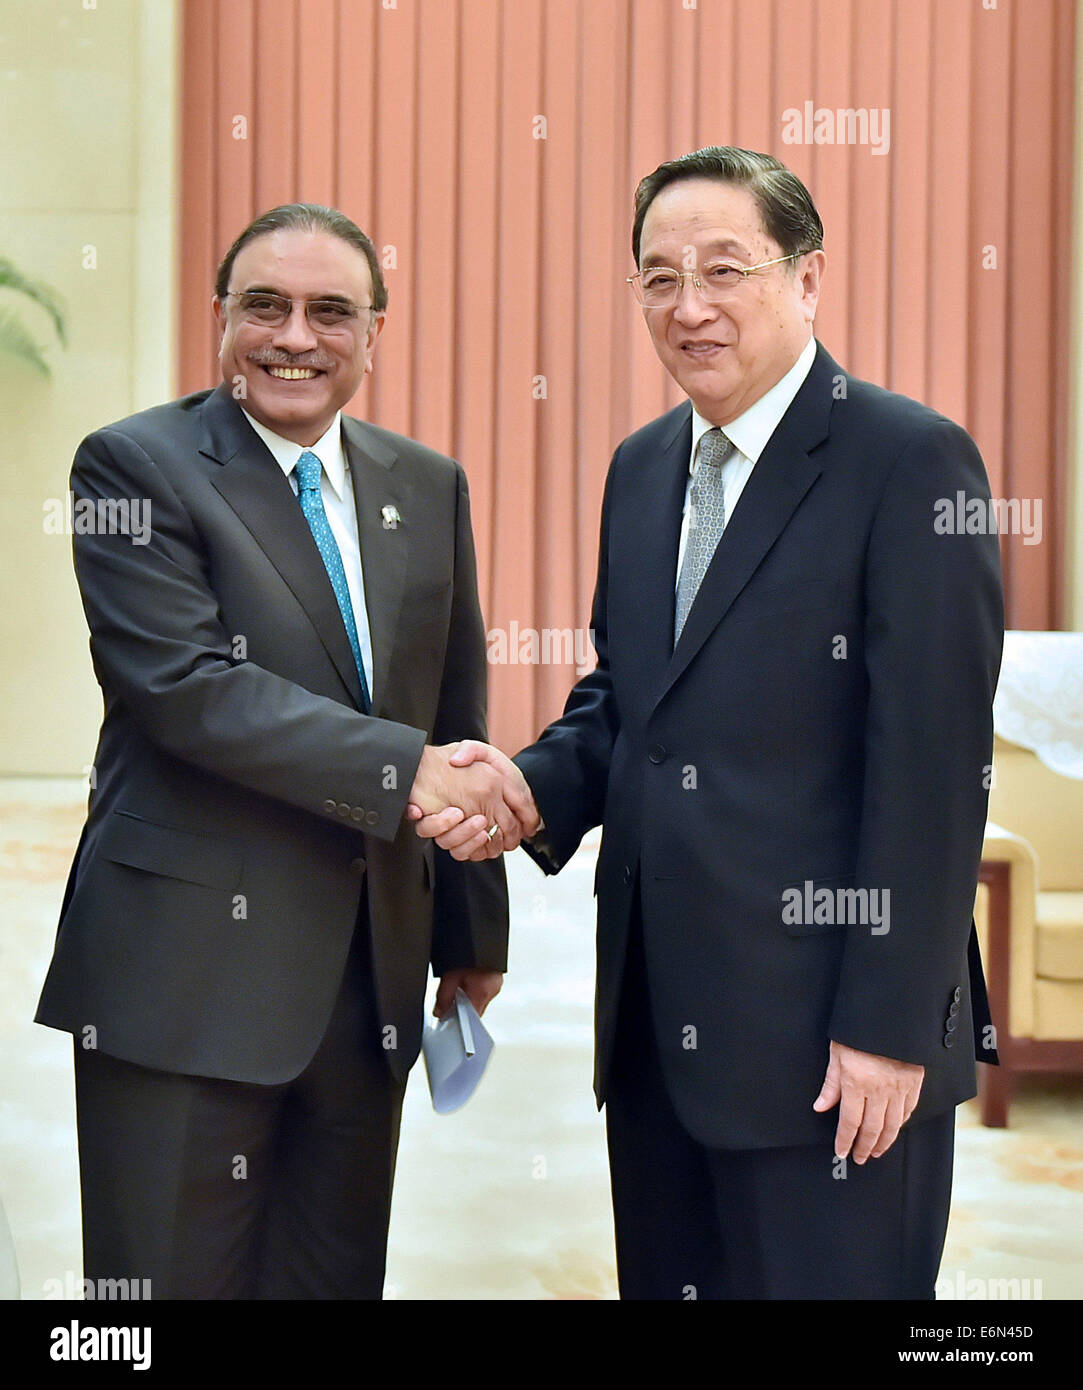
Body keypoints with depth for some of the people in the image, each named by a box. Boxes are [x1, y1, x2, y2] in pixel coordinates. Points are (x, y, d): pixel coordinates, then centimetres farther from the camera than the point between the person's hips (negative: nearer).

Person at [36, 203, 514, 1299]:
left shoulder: (429, 487, 11)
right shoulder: (135, 466, -5)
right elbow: (186, 685, -18)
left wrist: (473, 930, 15)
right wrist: (403, 770, -21)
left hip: (372, 975, 5)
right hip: (189, 966, -5)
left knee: (337, 1276, 14)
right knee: (173, 1274, 3)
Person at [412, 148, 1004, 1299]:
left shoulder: (911, 461, -11)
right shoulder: (641, 468, 13)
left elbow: (934, 764, -14)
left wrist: (890, 1026, -16)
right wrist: (536, 789, -2)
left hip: (829, 1035, -7)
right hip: (654, 1021, 7)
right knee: (667, 1281, 16)